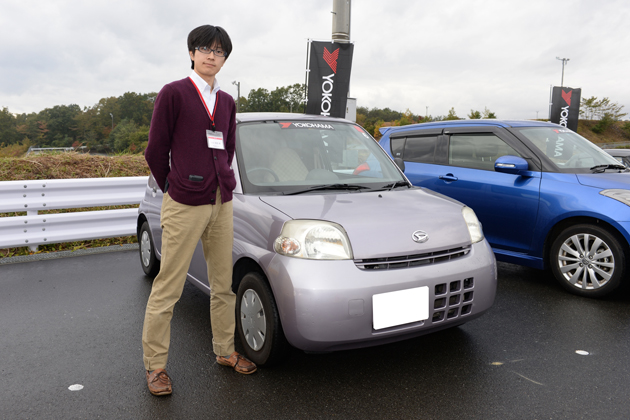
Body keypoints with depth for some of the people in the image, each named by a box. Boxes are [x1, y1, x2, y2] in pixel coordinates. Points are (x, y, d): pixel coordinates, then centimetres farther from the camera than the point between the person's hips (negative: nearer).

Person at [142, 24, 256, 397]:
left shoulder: (227, 102, 14)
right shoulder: (173, 93, -3)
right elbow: (156, 150, 0)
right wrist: (175, 187, 9)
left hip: (221, 203, 6)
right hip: (184, 206, -5)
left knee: (224, 283, 12)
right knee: (168, 288, -1)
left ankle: (225, 351, 26)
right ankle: (155, 365, 13)